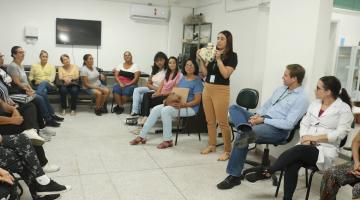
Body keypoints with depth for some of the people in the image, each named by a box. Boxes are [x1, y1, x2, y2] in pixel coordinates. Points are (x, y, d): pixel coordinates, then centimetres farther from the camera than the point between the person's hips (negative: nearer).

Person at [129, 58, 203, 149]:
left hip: (190, 107, -8)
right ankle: (142, 136, -6)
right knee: (155, 109, -9)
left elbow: (197, 100, -14)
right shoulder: (183, 78, 14)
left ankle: (168, 140, -20)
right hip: (177, 104, 8)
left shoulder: (197, 81, -9)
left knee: (165, 110, -30)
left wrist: (183, 105, -26)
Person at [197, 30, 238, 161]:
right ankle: (212, 145, 25)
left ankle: (227, 150, 4)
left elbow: (226, 74, -15)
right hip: (207, 89, 6)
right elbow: (205, 73, 10)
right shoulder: (212, 53, 10)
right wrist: (201, 59, -1)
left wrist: (219, 59, -15)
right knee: (210, 120, 12)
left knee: (223, 122, -6)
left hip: (221, 90, -6)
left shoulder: (232, 56, -3)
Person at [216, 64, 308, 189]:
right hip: (262, 119, 9)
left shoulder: (301, 99, -10)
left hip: (277, 129, -9)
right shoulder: (280, 89, 16)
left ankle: (234, 176, -18)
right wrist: (257, 115, -1)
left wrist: (263, 120, -18)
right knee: (234, 108, -8)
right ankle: (246, 132, -38)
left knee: (241, 138, -30)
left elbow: (288, 124, -19)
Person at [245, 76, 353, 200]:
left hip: (325, 151, -4)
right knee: (292, 164, -28)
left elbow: (340, 133, -11)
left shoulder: (344, 108, -2)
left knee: (298, 150, -34)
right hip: (306, 147, 4)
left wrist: (315, 137, -15)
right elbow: (304, 123, 12)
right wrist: (305, 138, -8)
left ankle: (267, 172, -22)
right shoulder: (315, 103, 15)